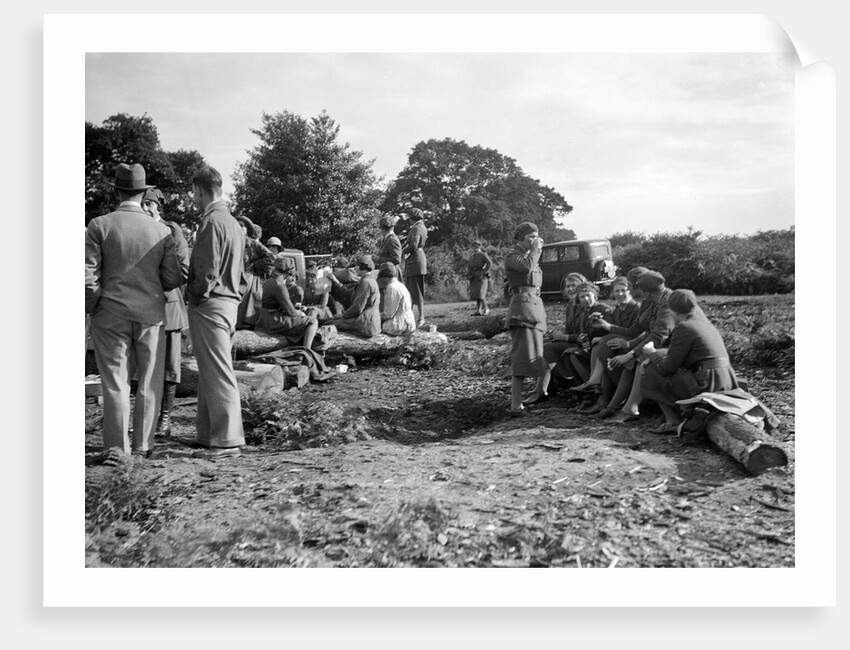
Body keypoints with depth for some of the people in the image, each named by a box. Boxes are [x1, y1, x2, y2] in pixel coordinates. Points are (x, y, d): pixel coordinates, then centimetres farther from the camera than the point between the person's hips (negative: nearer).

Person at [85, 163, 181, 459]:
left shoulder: (99, 226, -4)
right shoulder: (161, 230, 0)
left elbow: (88, 275, -8)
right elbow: (173, 278, 0)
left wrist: (91, 307, 7)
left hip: (110, 314, -1)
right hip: (151, 313, 1)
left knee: (115, 381, 6)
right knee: (149, 382, 9)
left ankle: (116, 446, 9)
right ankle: (143, 444, 14)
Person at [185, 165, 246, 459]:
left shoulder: (212, 222, -14)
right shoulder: (233, 222, 16)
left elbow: (207, 272, -19)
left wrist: (194, 295, -3)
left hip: (209, 303, -10)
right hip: (228, 300, 10)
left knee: (218, 374, -5)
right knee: (210, 373, 16)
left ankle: (227, 440, 1)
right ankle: (208, 434, 24)